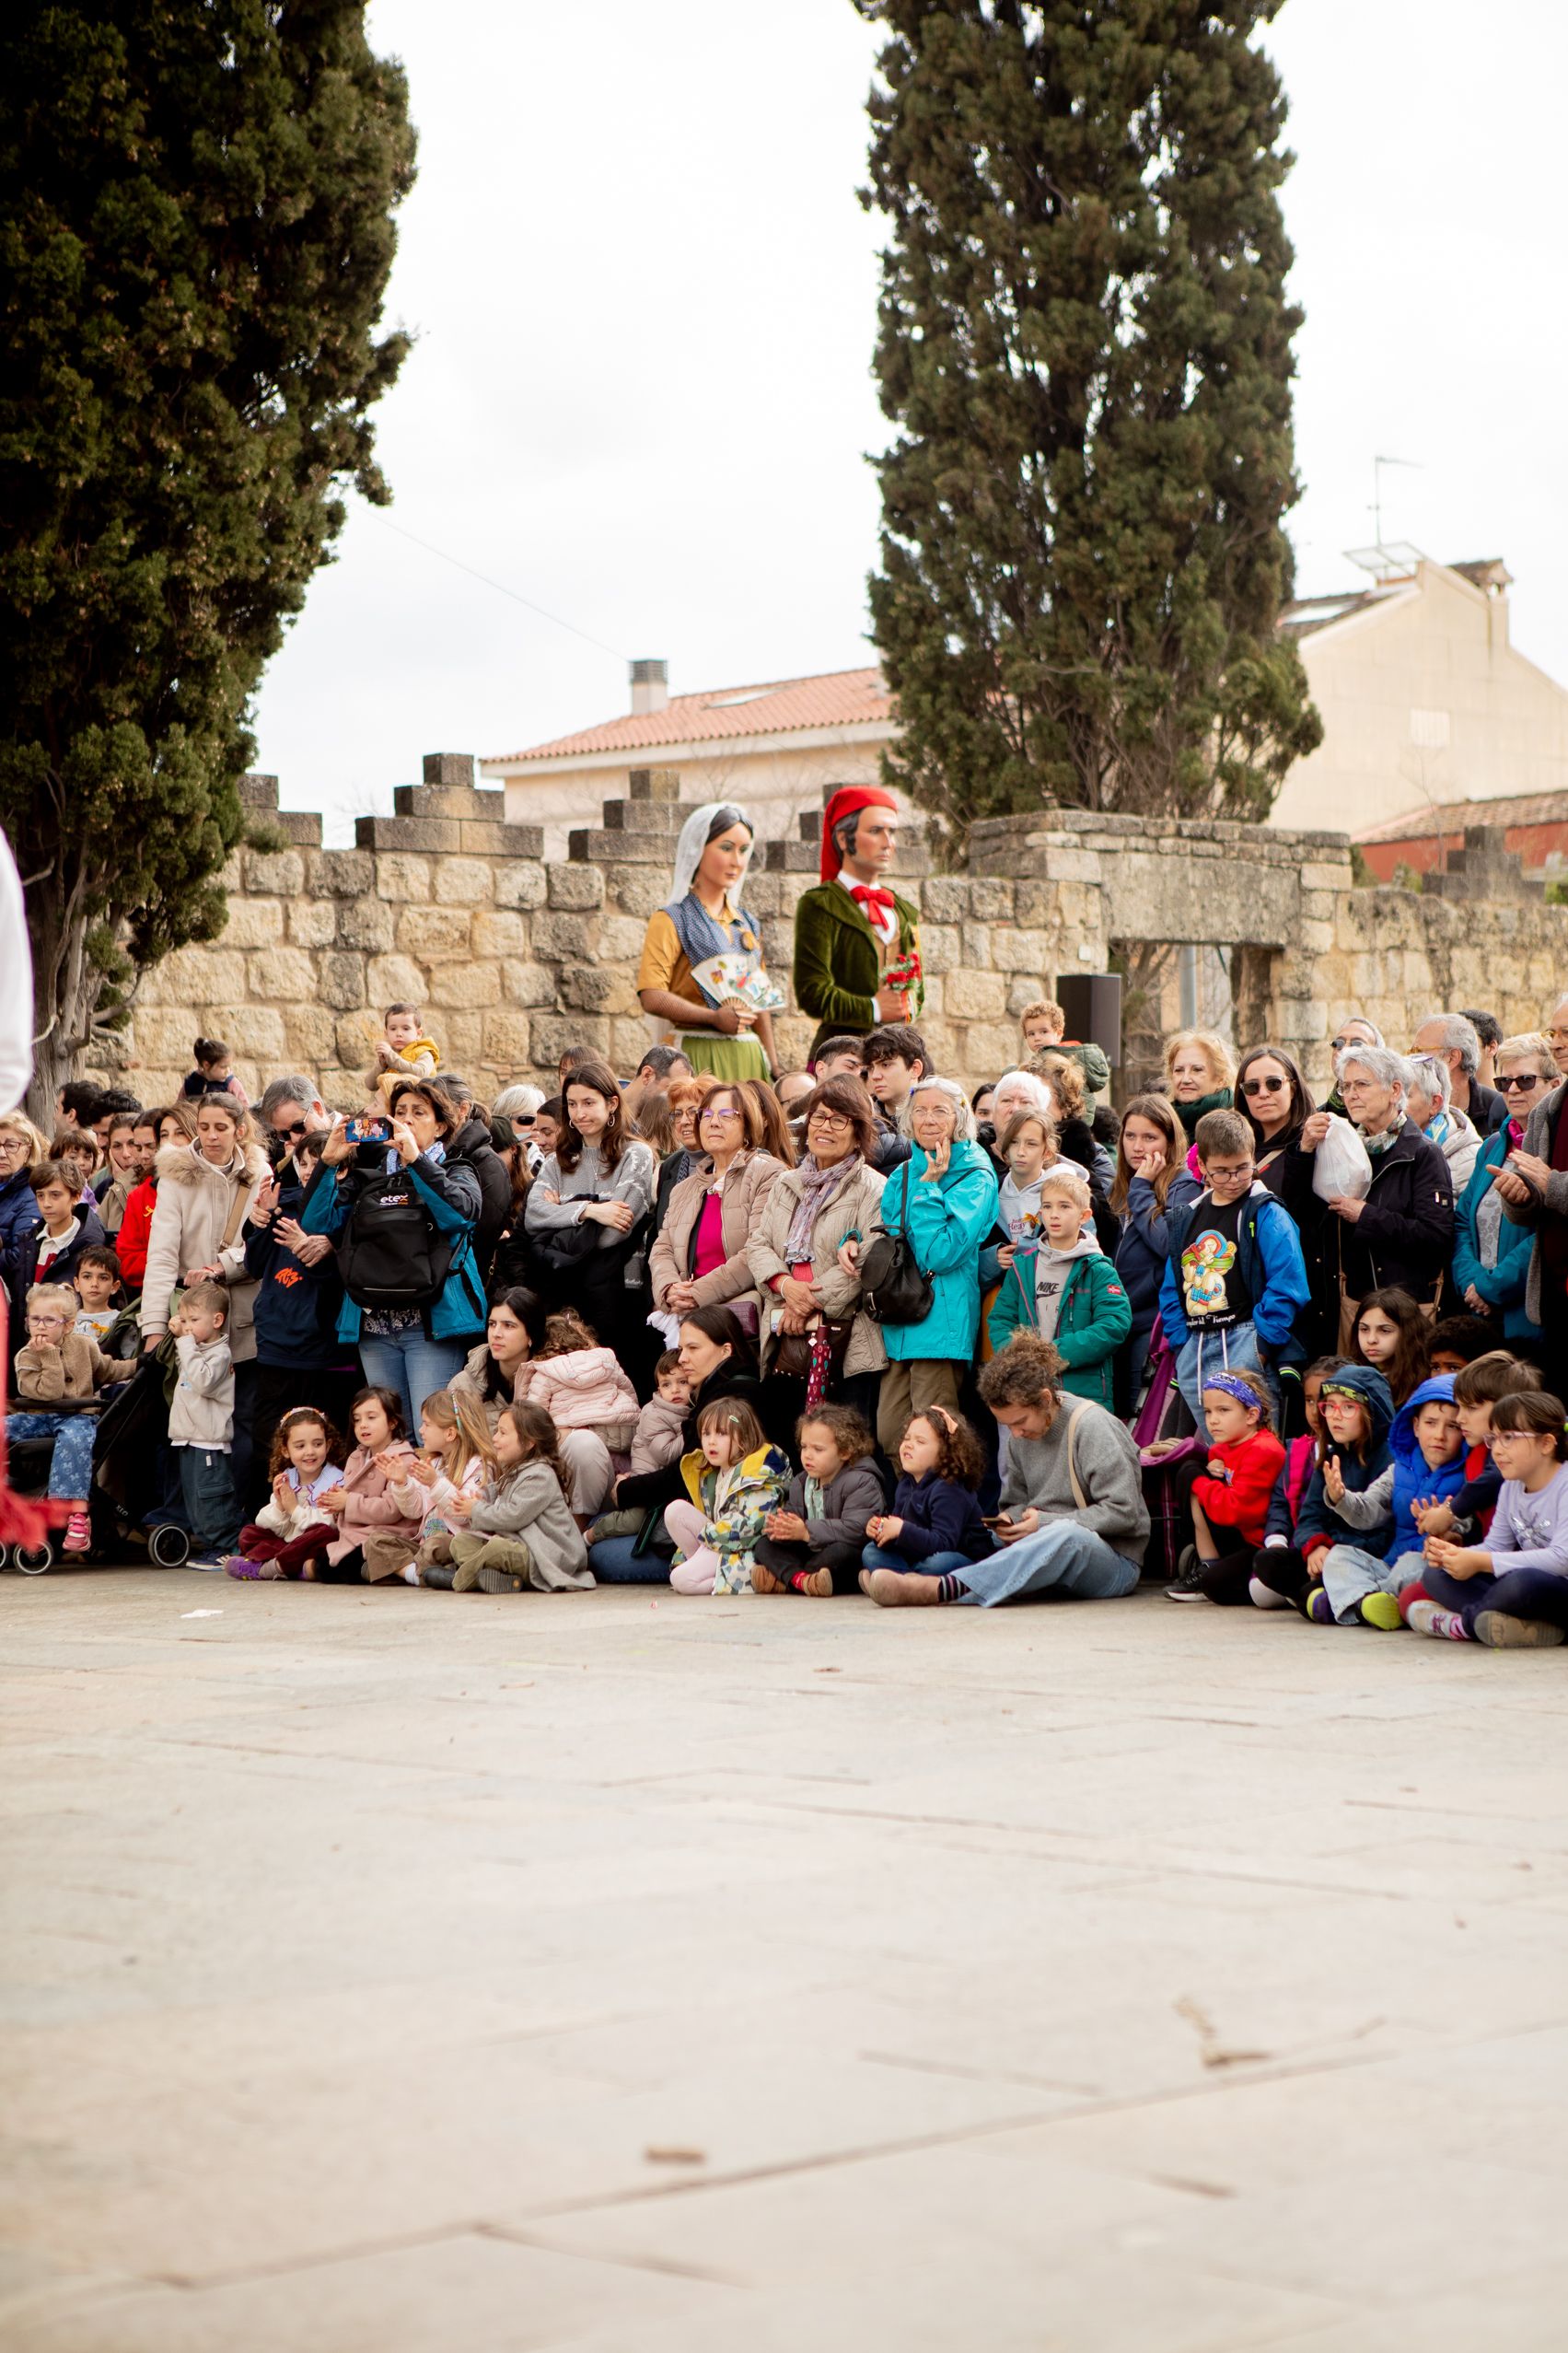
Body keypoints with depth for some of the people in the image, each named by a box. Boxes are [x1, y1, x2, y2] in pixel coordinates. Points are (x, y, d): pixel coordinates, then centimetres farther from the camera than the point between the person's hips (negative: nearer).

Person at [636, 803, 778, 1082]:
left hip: (747, 1056, 6)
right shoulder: (671, 921, -1)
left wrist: (774, 1066, 14)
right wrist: (713, 1018, -21)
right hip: (697, 1056, -5)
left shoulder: (748, 925, 18)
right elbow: (652, 997, -12)